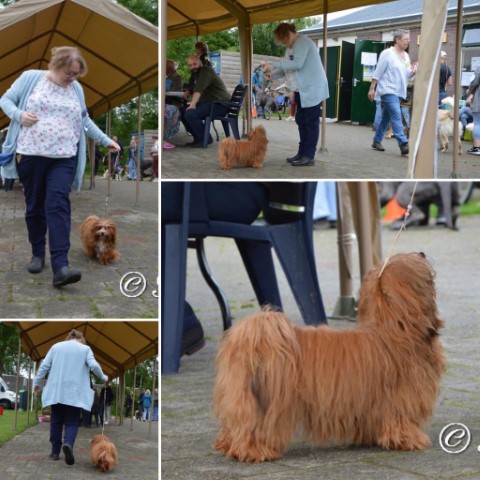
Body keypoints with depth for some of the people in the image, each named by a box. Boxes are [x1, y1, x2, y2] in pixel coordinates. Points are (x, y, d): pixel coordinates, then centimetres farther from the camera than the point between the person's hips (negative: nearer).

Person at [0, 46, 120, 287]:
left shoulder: (76, 89, 11)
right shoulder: (30, 78, 1)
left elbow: (85, 120, 20)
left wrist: (106, 140, 16)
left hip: (63, 158, 1)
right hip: (31, 155, -1)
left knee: (58, 205, -13)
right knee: (35, 206, 8)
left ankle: (60, 266, -23)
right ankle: (37, 254, 26)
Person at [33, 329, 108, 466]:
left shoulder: (56, 346, 12)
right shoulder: (85, 348, 6)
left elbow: (44, 366, 7)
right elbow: (94, 365, -5)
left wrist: (37, 383, 13)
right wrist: (103, 377, 12)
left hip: (56, 390, 2)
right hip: (74, 392, -2)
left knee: (56, 420, 12)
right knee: (72, 421, -1)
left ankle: (55, 451, 10)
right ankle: (68, 444, -28)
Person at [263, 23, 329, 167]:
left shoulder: (302, 42, -14)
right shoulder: (297, 44, 16)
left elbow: (297, 64, -26)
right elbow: (290, 66, 18)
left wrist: (274, 64, -21)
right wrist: (272, 76, 7)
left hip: (312, 89, -10)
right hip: (305, 89, 10)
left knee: (311, 122, -7)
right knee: (301, 121, 12)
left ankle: (309, 156, -5)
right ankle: (302, 153, 17)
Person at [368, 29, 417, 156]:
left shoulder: (406, 56, 13)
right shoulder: (387, 53, -9)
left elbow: (406, 75, 17)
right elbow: (378, 72, -9)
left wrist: (413, 72, -5)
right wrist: (372, 88, -11)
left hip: (399, 92, 8)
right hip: (388, 90, -8)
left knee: (386, 117, 14)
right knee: (396, 115, -19)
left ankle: (377, 141, 25)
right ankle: (403, 144, -28)